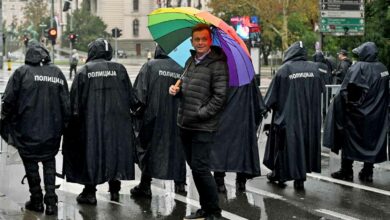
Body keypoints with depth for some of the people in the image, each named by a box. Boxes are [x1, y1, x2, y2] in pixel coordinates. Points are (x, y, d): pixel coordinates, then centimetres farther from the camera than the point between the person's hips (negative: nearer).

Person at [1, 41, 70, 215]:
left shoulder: (21, 72, -7)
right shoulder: (57, 73, 2)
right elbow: (66, 104, 3)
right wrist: (63, 125, 14)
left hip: (27, 130, -3)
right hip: (52, 129, 3)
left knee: (31, 163, 13)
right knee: (49, 162, 16)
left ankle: (36, 200, 19)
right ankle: (51, 201, 9)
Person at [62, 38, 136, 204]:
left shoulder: (84, 71, -5)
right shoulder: (119, 69, 0)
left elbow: (75, 101, -4)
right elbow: (130, 98, 3)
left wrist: (75, 115, 5)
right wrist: (125, 111, 15)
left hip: (92, 122, -2)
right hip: (117, 121, 2)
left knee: (91, 152, 7)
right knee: (116, 150, 13)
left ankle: (90, 192, 11)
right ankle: (114, 190, 20)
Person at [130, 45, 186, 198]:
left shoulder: (150, 66, -6)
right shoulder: (181, 69, 1)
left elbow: (140, 92, -12)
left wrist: (138, 108, -1)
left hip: (153, 116, -3)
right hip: (176, 119, 3)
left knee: (147, 147, 7)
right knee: (177, 147, 14)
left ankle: (145, 185, 8)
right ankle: (180, 183, 18)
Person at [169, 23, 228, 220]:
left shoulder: (217, 64, -10)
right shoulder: (190, 61, 14)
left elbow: (220, 96, -15)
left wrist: (200, 114, -18)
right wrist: (177, 90, 4)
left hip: (203, 127, -8)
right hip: (185, 125, 8)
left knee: (200, 168, -9)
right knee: (195, 167, 13)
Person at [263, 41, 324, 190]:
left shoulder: (284, 70, -10)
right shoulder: (314, 68, -1)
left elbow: (273, 95, -6)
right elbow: (321, 89, 9)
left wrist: (266, 106, 9)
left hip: (287, 115, -3)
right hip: (309, 117, 3)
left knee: (285, 143, 10)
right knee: (305, 142, 11)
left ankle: (279, 174, 22)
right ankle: (300, 178, 11)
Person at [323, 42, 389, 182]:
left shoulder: (359, 67, -15)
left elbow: (347, 90, -23)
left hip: (356, 113, -5)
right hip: (376, 115, 6)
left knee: (349, 141, 6)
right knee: (371, 142, 12)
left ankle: (346, 171, 10)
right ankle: (367, 173, 16)